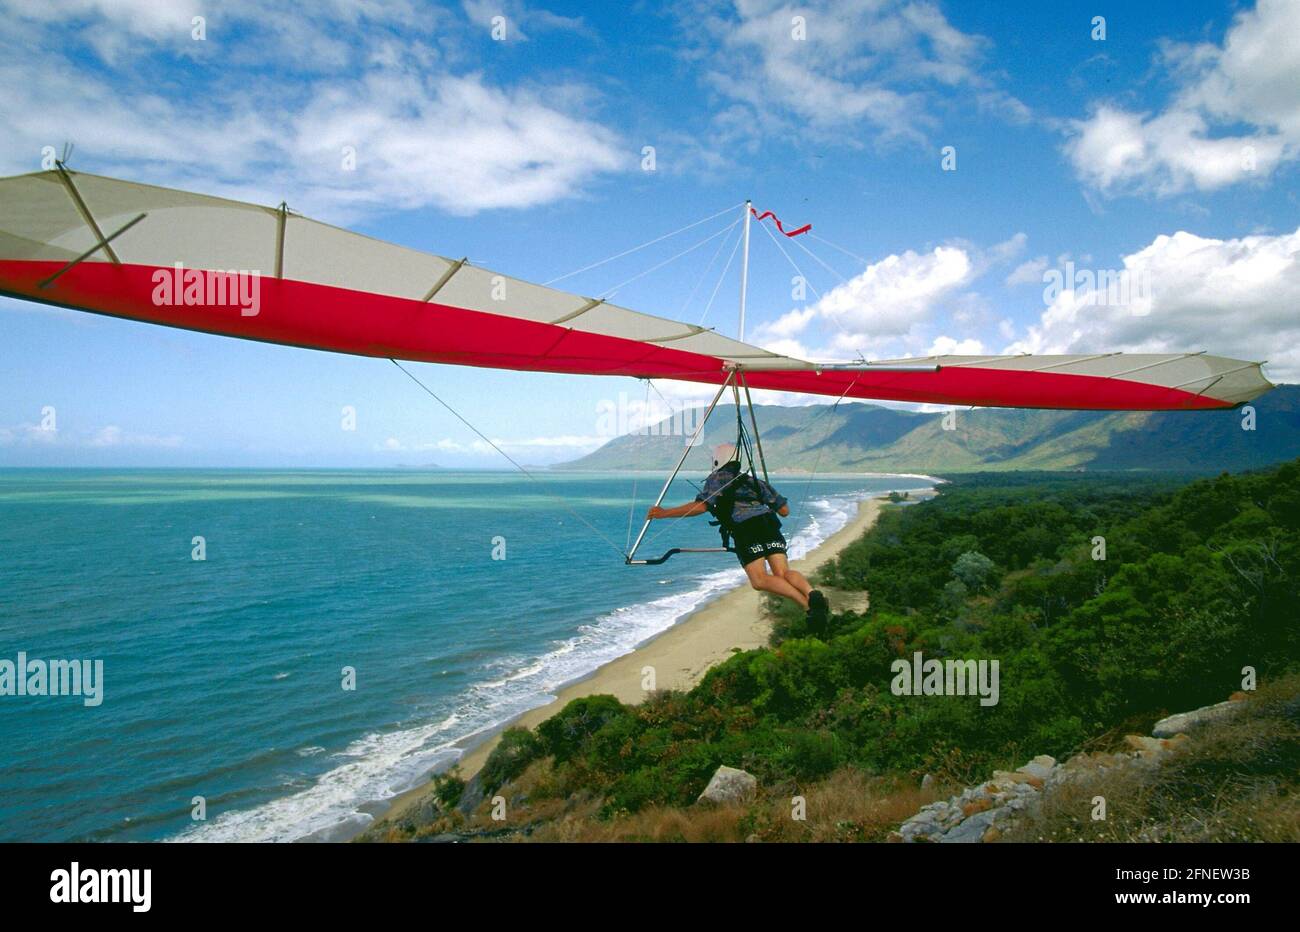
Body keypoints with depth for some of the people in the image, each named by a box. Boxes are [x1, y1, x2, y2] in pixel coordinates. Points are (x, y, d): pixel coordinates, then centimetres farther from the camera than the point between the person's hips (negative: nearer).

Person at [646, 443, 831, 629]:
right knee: (783, 572, -3)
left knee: (760, 580, -10)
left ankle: (807, 604, -28)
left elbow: (701, 506, 3)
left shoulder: (716, 478, 20)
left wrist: (665, 513, 9)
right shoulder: (754, 481, 32)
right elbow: (784, 510, 29)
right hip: (770, 525, 5)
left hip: (745, 529, -5)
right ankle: (812, 594, -34)